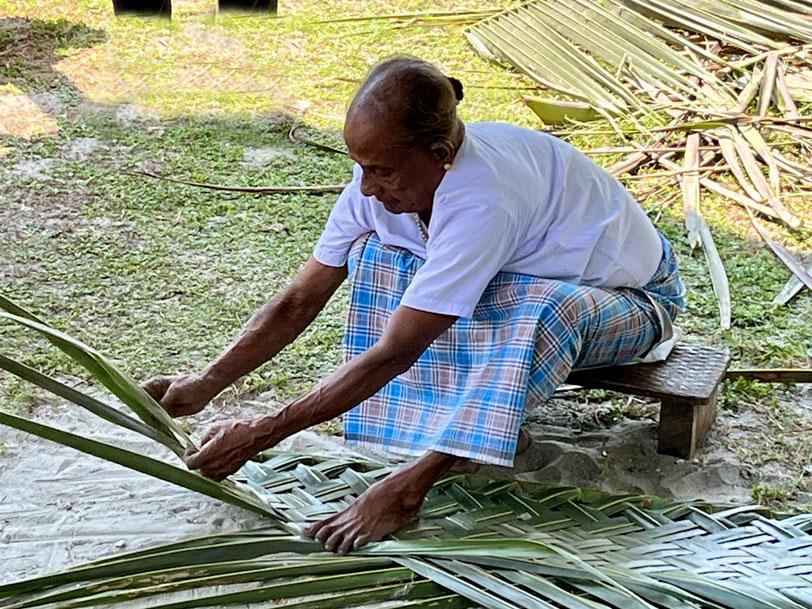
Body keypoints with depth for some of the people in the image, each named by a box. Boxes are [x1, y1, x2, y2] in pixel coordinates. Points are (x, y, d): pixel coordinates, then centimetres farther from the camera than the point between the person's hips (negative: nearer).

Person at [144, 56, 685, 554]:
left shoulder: (481, 200, -40)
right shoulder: (385, 173, -17)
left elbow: (393, 354, -39)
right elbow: (299, 303, -12)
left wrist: (263, 434, -37)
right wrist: (206, 385, -21)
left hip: (634, 299, -6)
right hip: (524, 277, 7)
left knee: (552, 308, -42)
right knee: (375, 255, -13)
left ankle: (415, 481, -31)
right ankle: (481, 424, -14)